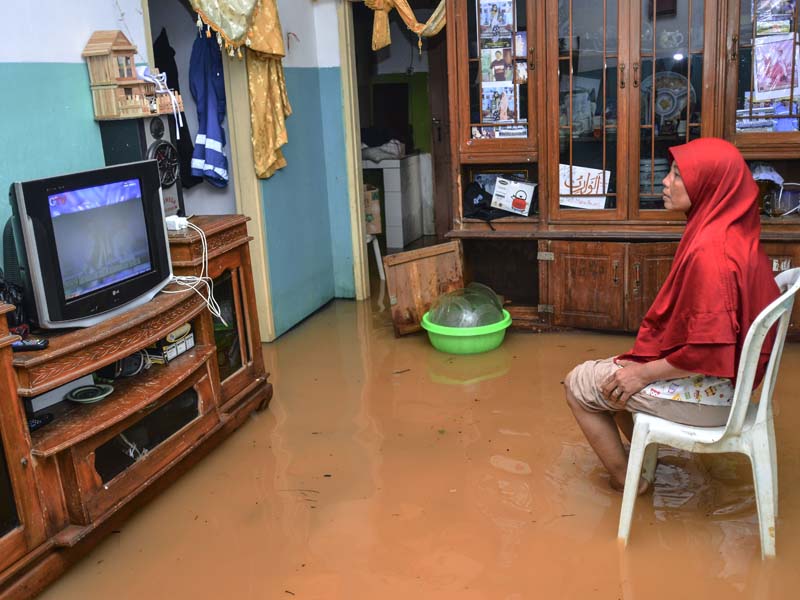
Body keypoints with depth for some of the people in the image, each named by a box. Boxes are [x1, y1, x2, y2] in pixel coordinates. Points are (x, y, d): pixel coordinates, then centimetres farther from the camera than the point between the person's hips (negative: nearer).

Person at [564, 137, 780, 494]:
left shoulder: (709, 251, -29)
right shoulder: (734, 233, 2)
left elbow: (705, 353, -29)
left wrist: (644, 373, -15)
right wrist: (644, 362, 9)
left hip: (708, 390, -9)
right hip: (726, 375, 9)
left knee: (579, 384, 4)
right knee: (615, 370, 25)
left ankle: (626, 481, 14)